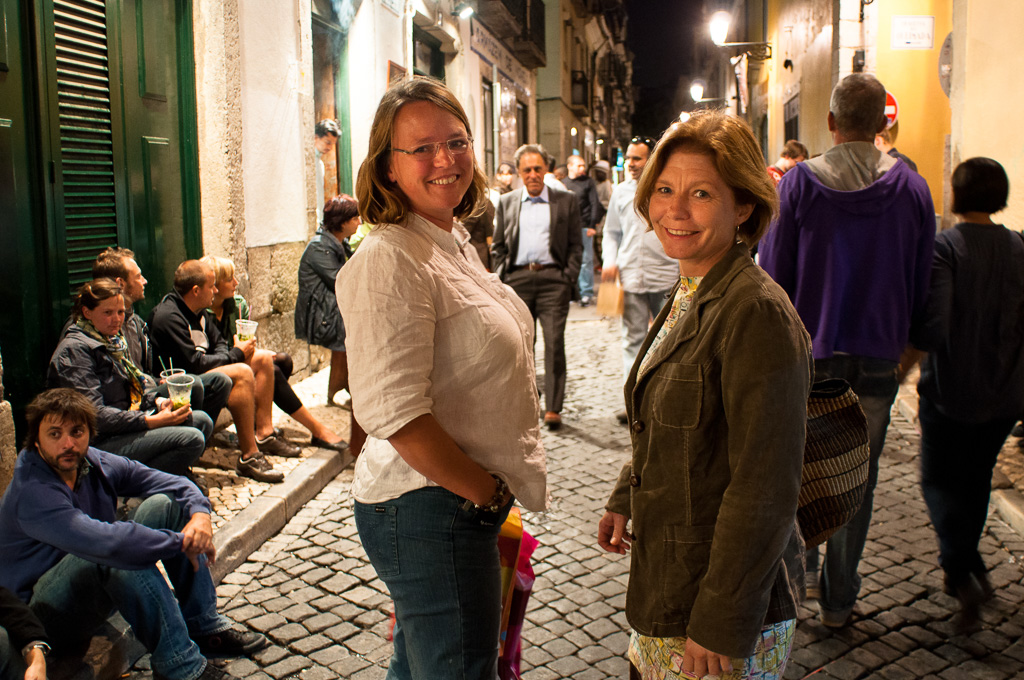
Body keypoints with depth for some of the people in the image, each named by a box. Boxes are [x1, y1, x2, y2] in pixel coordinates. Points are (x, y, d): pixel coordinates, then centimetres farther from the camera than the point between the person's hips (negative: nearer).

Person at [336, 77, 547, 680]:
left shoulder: (450, 244, 11)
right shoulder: (389, 259, -20)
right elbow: (394, 414, -27)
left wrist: (492, 490, 13)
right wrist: (489, 493, -16)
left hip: (470, 501, 9)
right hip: (430, 511, -9)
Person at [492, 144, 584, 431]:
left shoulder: (566, 201, 8)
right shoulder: (506, 203, 14)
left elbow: (575, 245, 7)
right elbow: (498, 246, 15)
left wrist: (569, 278, -4)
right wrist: (502, 277, 4)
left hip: (553, 279, -2)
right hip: (517, 280, 2)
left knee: (554, 344, -6)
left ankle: (552, 407, 0)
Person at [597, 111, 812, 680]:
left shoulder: (757, 312, -23)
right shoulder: (690, 297, 5)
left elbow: (766, 491, -24)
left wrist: (720, 626, -21)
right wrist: (626, 499, 19)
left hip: (724, 597, -8)